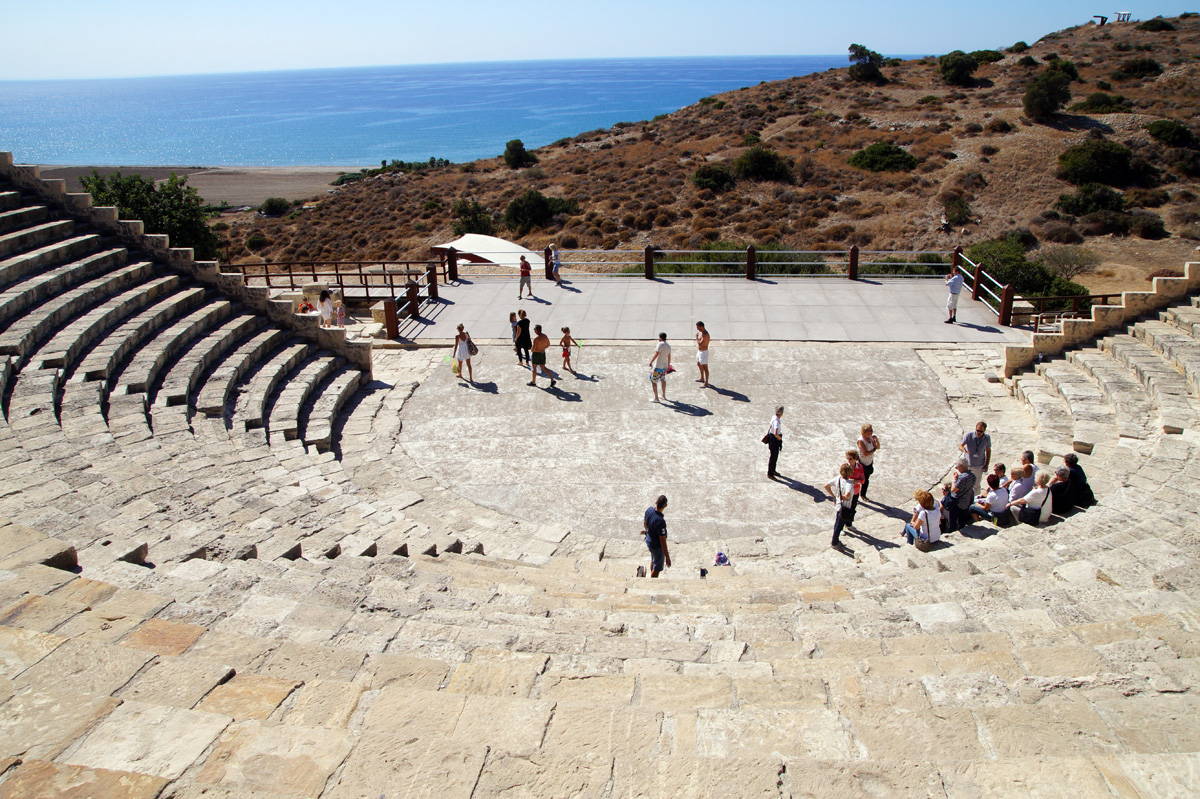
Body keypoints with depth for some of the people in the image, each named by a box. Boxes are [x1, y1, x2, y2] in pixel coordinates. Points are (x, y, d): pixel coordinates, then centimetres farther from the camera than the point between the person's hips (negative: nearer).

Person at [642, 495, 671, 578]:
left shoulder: (649, 510, -16)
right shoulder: (660, 522, -39)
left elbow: (644, 522, 7)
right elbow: (663, 541, -31)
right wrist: (667, 557, -22)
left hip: (649, 541, 8)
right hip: (657, 546, -8)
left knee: (653, 561, 31)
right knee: (657, 568, 14)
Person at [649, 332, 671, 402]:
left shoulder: (660, 344, -18)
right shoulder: (668, 346, 6)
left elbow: (656, 354, -22)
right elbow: (669, 357, 14)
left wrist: (651, 362, -12)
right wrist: (668, 365, 25)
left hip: (658, 366, -8)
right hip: (664, 366, 8)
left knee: (653, 381, 1)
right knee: (663, 380, 25)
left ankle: (656, 398, 2)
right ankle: (664, 395, 38)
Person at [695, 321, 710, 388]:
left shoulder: (705, 335, -27)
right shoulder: (701, 332, 5)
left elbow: (700, 344, -35)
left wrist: (696, 337, -22)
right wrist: (697, 350, 25)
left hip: (703, 352, -11)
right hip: (699, 351, 11)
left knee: (705, 368, -3)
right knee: (699, 364, 27)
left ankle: (706, 383, 3)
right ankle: (702, 378, 44)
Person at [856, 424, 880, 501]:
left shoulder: (871, 437, -3)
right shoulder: (861, 440, -26)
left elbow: (877, 447, 1)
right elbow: (866, 453, -29)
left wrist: (876, 439, -17)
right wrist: (874, 449, -14)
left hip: (870, 462, 7)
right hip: (862, 463, -7)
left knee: (866, 480, 20)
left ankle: (863, 494, 39)